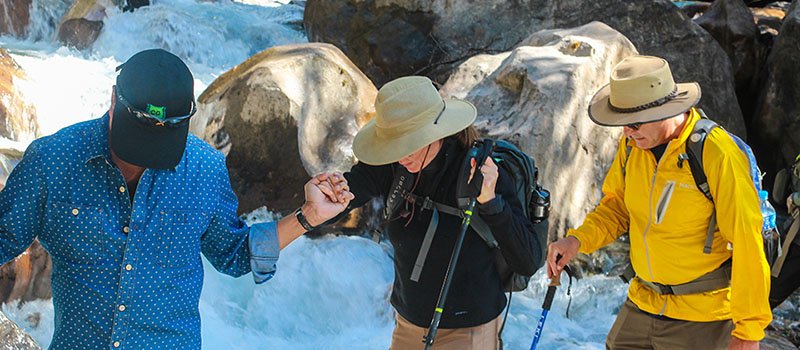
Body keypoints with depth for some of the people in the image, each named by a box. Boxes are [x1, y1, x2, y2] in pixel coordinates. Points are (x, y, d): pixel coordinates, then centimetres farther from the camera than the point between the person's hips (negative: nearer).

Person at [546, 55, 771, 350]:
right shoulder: (633, 144, -2)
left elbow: (748, 246, -18)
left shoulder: (718, 155, -22)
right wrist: (577, 240, -7)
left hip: (701, 321, -6)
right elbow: (616, 207, 12)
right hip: (641, 306, 6)